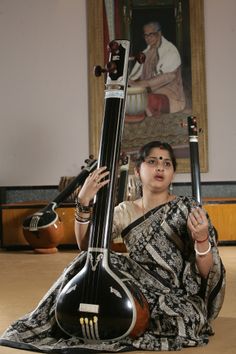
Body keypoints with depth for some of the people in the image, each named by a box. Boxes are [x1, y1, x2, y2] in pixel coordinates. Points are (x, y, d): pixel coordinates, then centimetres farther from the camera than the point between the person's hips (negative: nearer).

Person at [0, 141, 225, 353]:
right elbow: (86, 245, -5)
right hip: (141, 292, 3)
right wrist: (83, 203, -18)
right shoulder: (125, 211, 4)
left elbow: (206, 273, -10)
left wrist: (202, 240, -31)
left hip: (180, 299, -2)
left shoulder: (187, 209, -9)